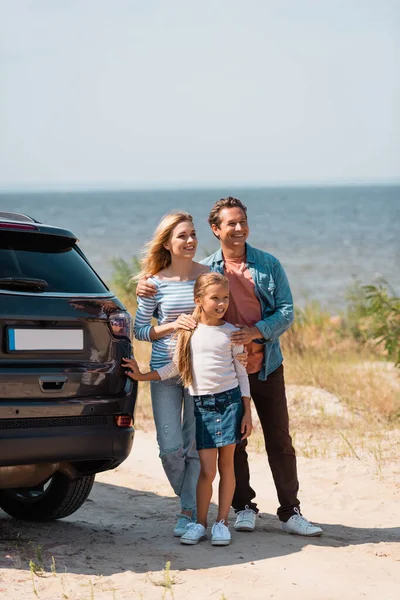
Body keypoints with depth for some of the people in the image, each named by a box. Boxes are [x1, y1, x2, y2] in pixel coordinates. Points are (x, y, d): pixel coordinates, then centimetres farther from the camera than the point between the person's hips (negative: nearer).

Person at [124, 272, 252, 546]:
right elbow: (176, 366, 11)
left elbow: (241, 372, 6)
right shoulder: (187, 331, 4)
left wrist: (247, 411, 2)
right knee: (206, 470, -4)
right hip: (201, 405, 0)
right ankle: (200, 523, 8)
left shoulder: (230, 332, 3)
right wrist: (143, 376, 3)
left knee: (226, 464, 3)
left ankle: (222, 522, 11)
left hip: (230, 400, 0)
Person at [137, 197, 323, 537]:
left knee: (280, 441, 3)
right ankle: (243, 508, 20)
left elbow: (286, 311, -2)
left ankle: (290, 512, 10)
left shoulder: (269, 265, 1)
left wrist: (257, 331, -19)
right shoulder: (203, 270, 2)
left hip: (266, 365, 0)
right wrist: (147, 292, -9)